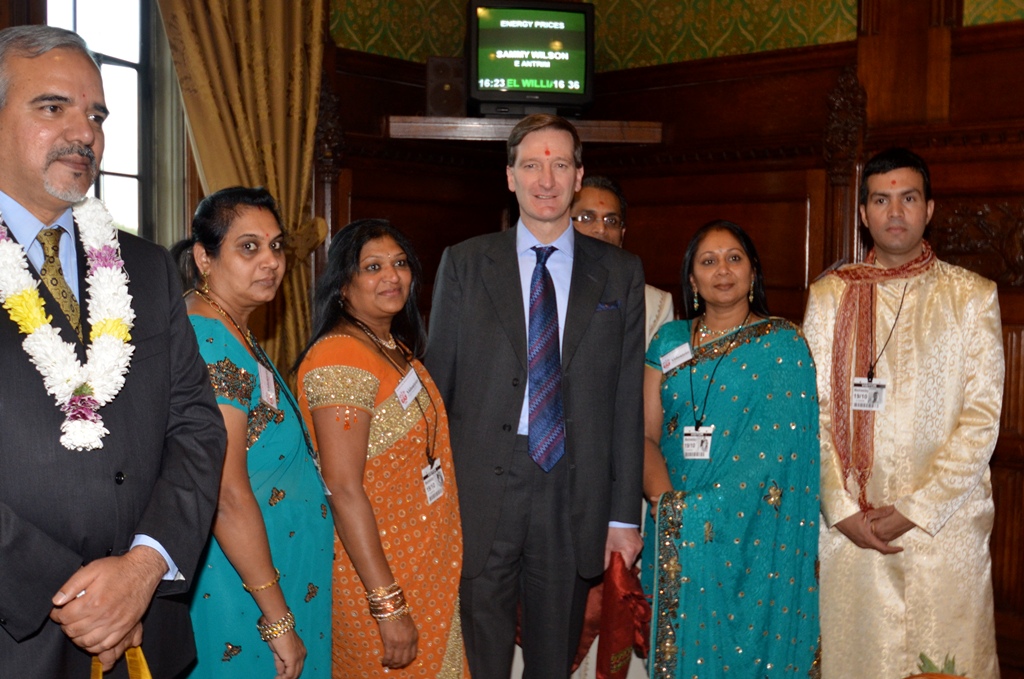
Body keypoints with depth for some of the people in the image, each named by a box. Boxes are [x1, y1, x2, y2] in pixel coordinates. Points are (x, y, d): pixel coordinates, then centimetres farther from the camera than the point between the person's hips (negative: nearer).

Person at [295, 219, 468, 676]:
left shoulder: (397, 349, 8)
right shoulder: (341, 358, -20)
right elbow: (345, 491, -24)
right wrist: (388, 606, -24)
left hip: (426, 564, 9)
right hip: (376, 569, -8)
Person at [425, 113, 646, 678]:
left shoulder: (621, 274, 5)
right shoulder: (464, 264, 4)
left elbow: (628, 400, 3)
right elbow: (437, 382, 3)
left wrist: (624, 515, 2)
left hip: (575, 501, 1)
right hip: (479, 497, -1)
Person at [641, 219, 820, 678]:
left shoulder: (783, 344, -3)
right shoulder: (669, 341, 8)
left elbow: (776, 448, -11)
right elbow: (645, 433, 3)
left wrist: (704, 509, -19)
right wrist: (665, 499, -15)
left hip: (752, 532, -3)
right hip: (675, 532, 3)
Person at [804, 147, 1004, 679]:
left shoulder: (972, 296, 3)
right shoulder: (829, 296, 7)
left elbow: (982, 417, -3)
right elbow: (815, 411, 3)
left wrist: (916, 508, -9)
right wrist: (842, 509, -6)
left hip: (945, 520, -1)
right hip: (849, 524, 1)